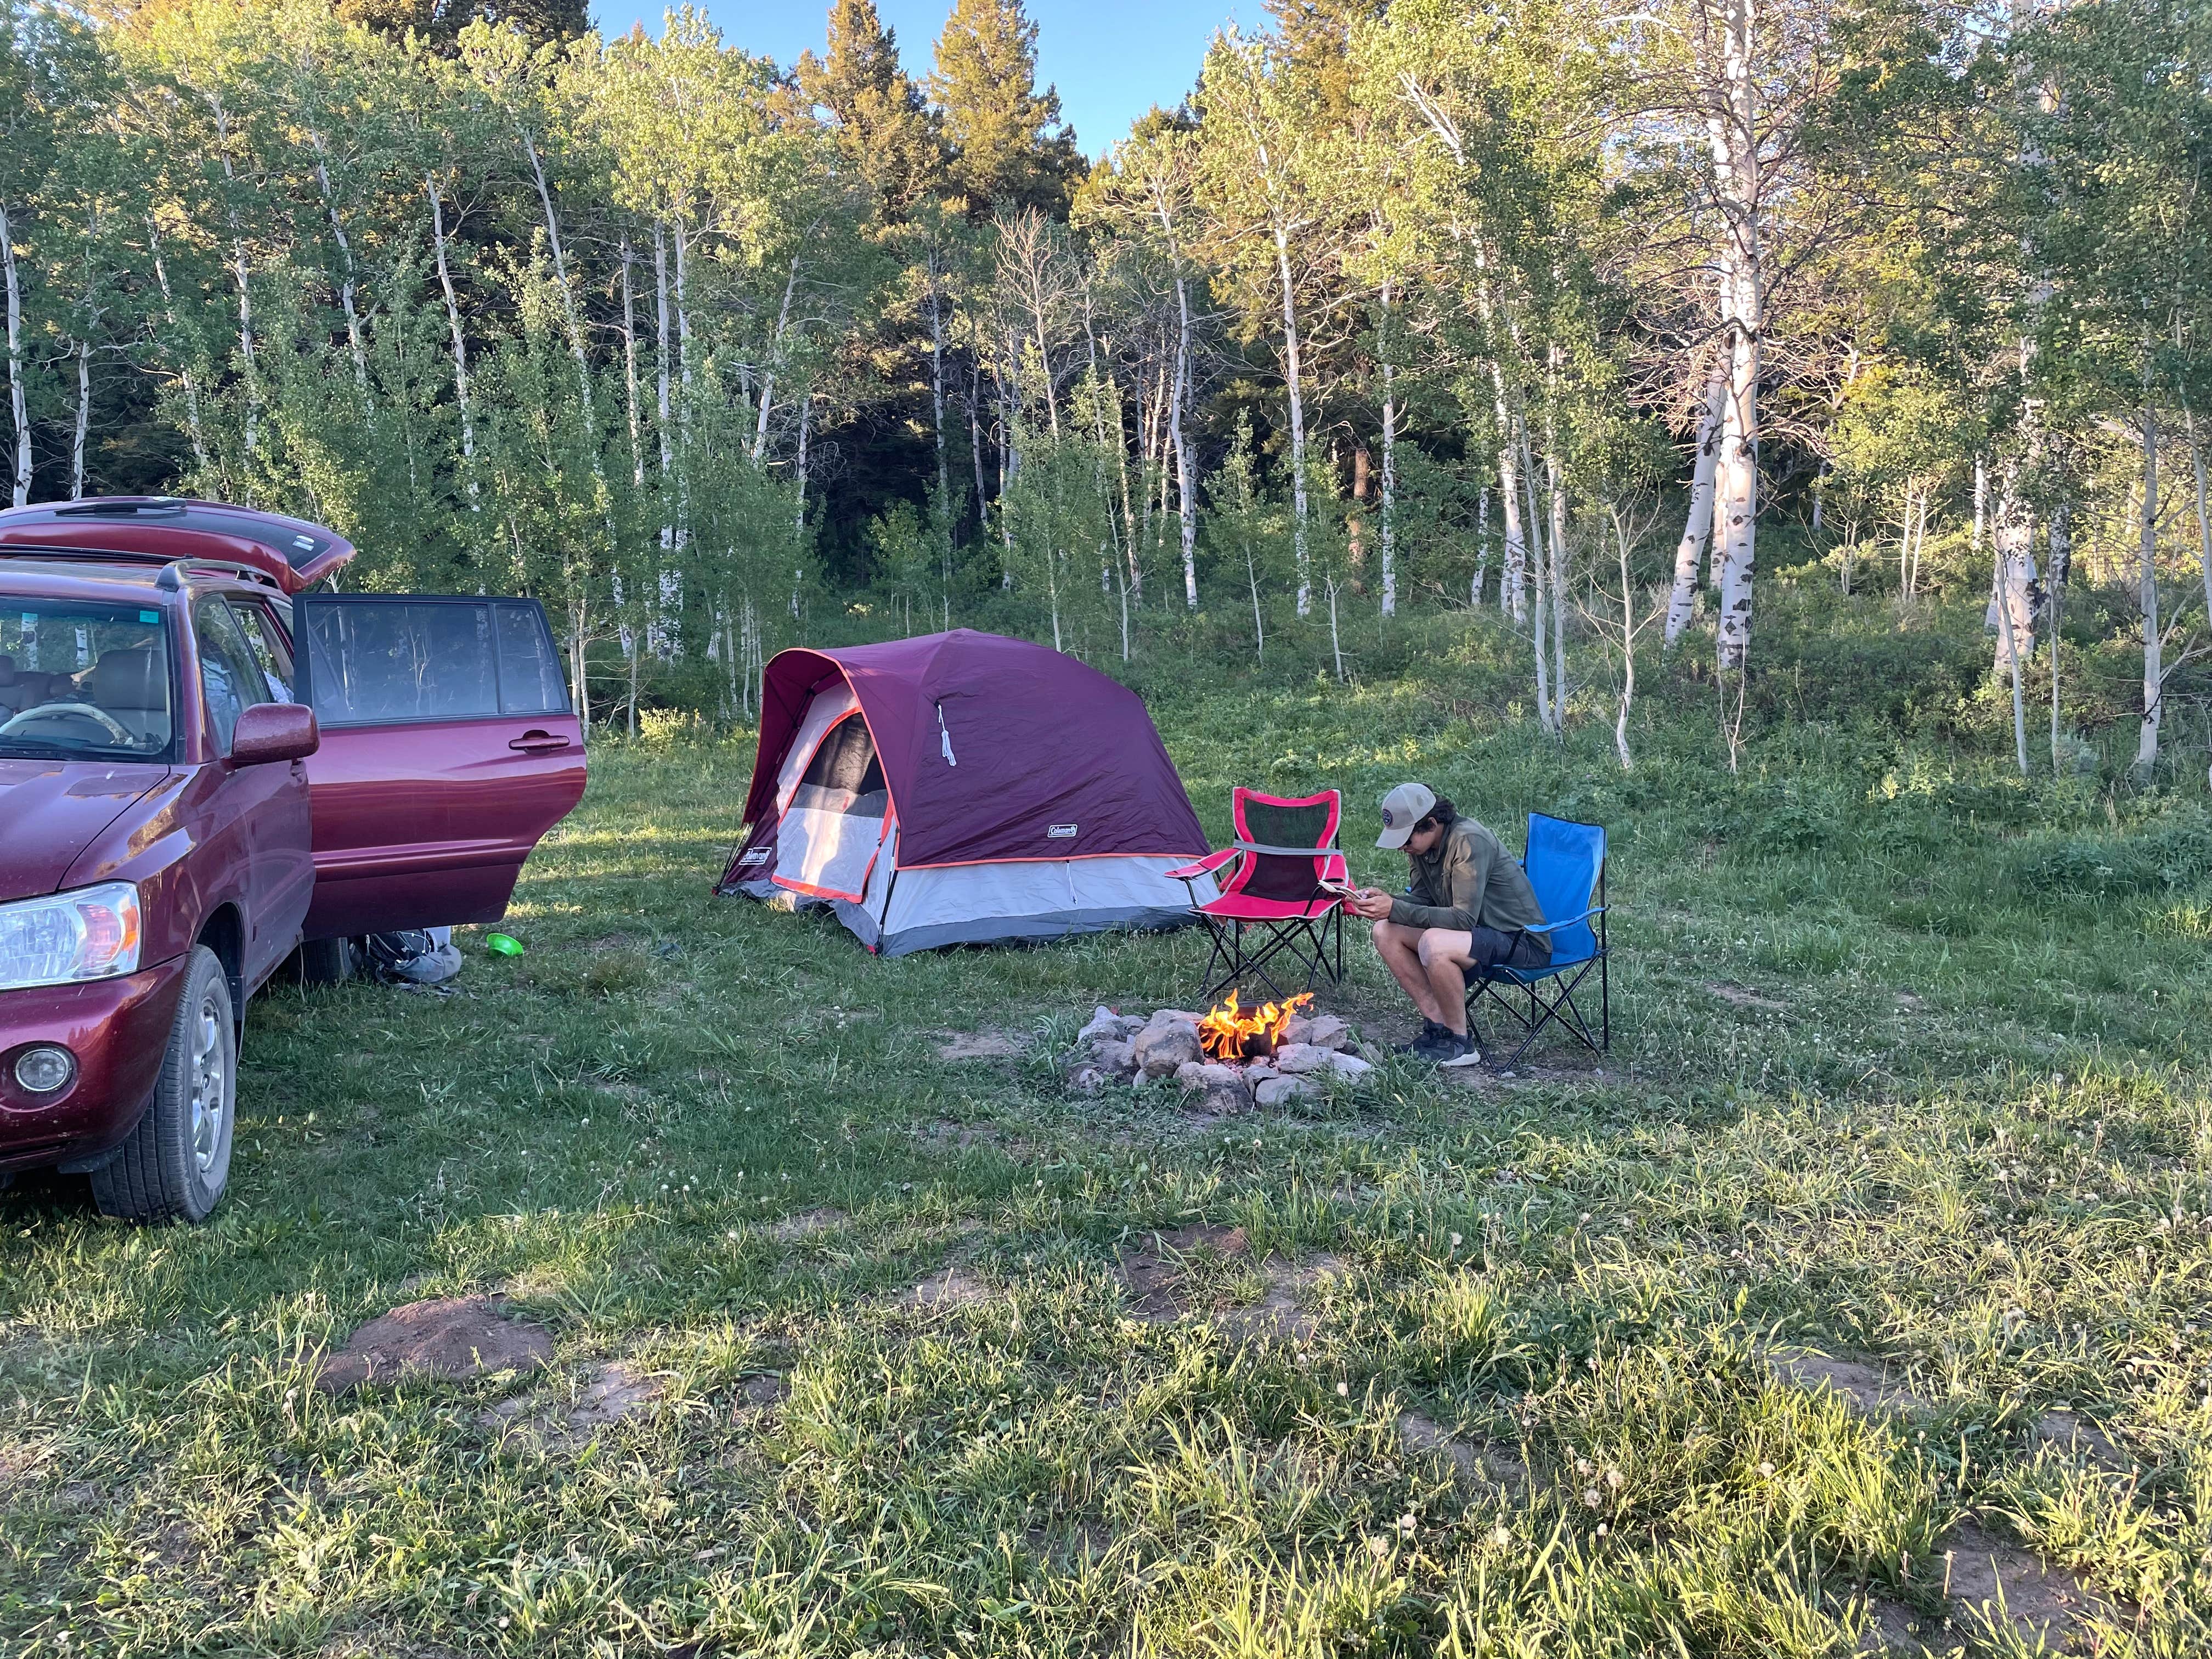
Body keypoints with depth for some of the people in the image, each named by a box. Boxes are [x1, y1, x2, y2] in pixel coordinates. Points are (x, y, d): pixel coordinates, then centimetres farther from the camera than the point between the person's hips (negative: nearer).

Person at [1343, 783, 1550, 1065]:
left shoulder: (1469, 840, -25)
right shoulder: (1422, 844, 1)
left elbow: (1465, 919, -29)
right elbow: (1422, 899, 10)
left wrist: (1395, 909, -32)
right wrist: (1384, 899, -11)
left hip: (1524, 943, -9)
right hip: (1480, 933, 9)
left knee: (1434, 944, -34)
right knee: (1385, 932, -3)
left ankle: (1460, 1043, -14)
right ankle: (1437, 1024, 0)